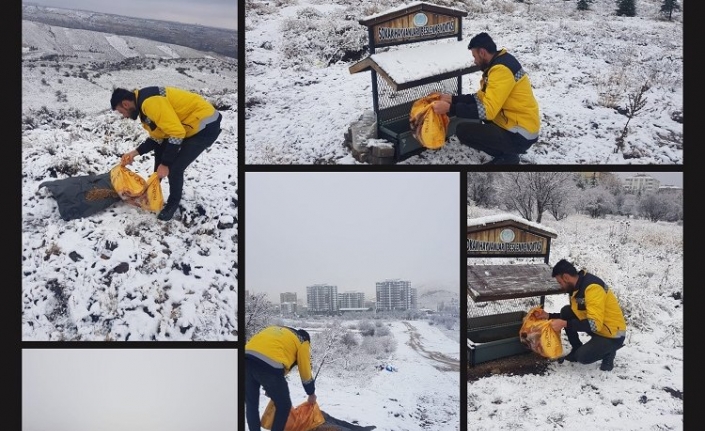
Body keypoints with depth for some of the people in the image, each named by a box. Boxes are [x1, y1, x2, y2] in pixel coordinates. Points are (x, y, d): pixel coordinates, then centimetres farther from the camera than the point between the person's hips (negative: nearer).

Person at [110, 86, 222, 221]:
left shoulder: (150, 102, -26)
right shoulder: (143, 104, 8)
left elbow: (176, 133, -29)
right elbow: (157, 138, 14)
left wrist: (165, 164, -21)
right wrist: (135, 153, 6)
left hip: (206, 125, -11)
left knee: (174, 168, -11)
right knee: (160, 149, 24)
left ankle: (173, 203, 14)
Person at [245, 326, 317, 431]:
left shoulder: (275, 330, 38)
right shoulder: (302, 342, 23)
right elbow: (305, 372, 25)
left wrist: (269, 388, 42)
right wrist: (311, 394, 42)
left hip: (246, 359, 5)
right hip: (269, 364, -5)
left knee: (251, 404, 22)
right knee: (284, 406, 15)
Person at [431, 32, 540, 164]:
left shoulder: (501, 69, -22)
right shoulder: (498, 64, 10)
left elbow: (487, 110, -26)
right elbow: (481, 97, 14)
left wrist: (450, 109, -23)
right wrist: (453, 99, 10)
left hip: (520, 134, -10)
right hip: (515, 124, 10)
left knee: (463, 130, -15)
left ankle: (507, 157, -2)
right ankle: (505, 153, 15)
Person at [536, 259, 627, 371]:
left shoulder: (592, 287, -28)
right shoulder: (577, 287, 1)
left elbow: (594, 324, -33)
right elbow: (572, 314, 14)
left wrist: (565, 324, -32)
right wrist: (549, 316, 6)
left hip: (613, 334, -9)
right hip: (598, 328, 9)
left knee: (582, 357, -25)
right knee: (566, 312, -2)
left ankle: (608, 350, 4)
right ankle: (577, 349, 11)